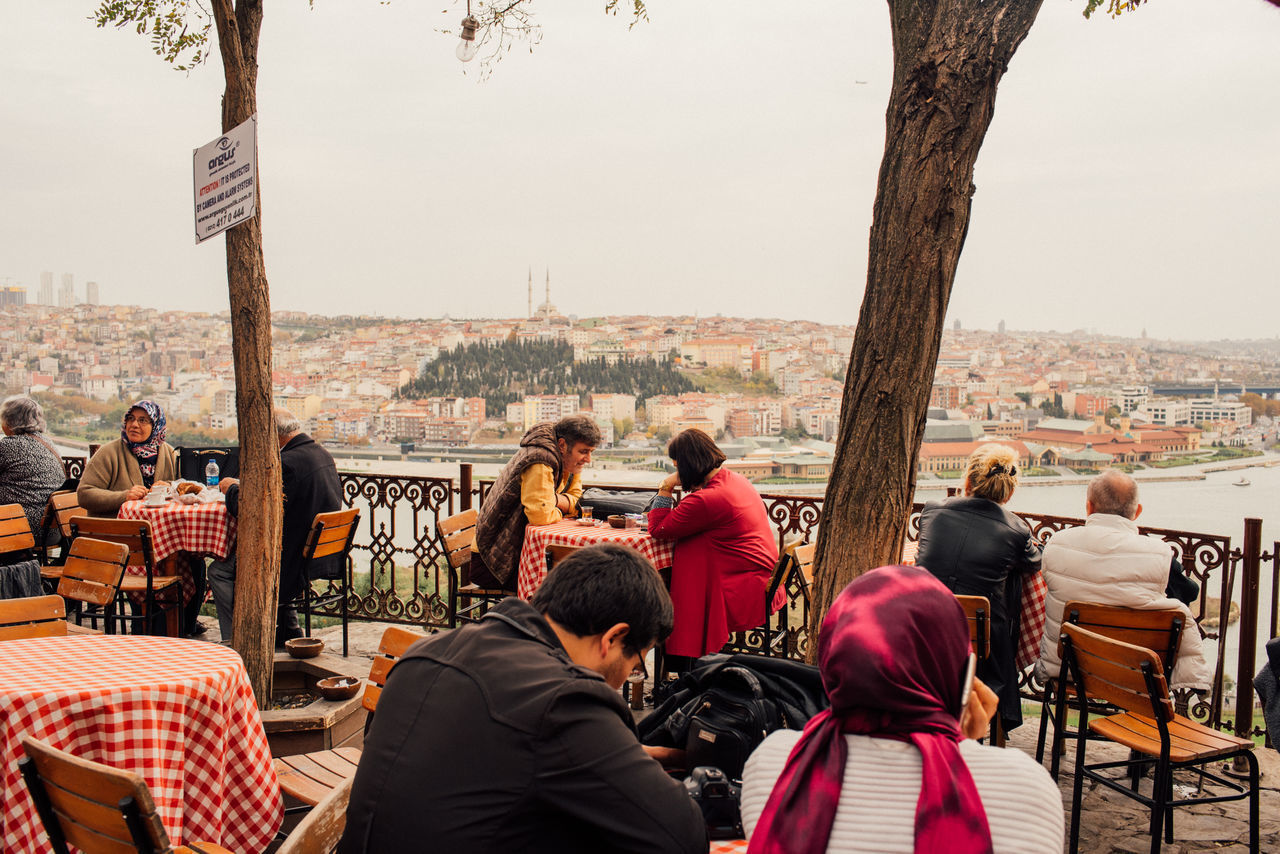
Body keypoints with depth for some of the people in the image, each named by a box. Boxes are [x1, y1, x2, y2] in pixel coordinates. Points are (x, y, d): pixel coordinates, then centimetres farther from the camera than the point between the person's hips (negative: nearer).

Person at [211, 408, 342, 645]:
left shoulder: (288, 462, -23)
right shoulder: (323, 454, 6)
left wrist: (232, 489, 1)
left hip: (298, 562, -9)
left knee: (219, 571, 3)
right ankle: (288, 630, 34)